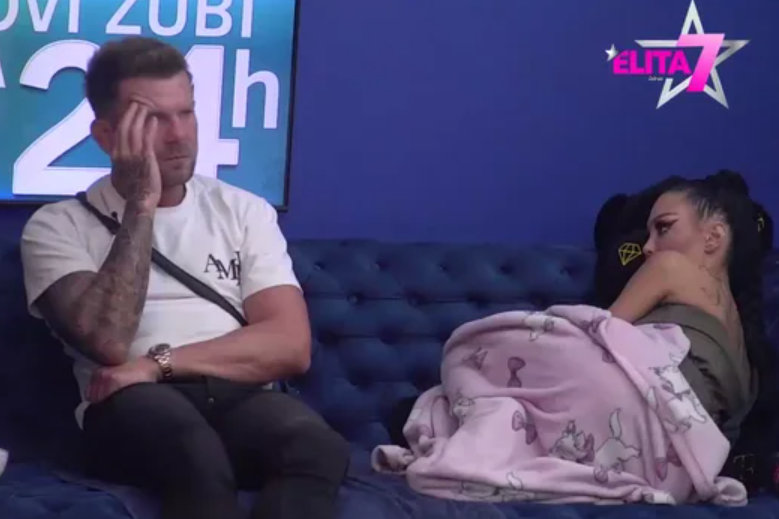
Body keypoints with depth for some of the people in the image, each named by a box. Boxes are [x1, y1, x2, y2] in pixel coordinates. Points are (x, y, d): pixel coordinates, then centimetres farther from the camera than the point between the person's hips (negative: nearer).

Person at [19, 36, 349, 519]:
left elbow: (291, 347, 4)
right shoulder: (60, 226, 9)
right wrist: (141, 205, -6)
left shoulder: (245, 211, 17)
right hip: (134, 410, -3)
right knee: (192, 444, -41)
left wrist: (159, 363, -8)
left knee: (318, 445, -35)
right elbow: (108, 343, -10)